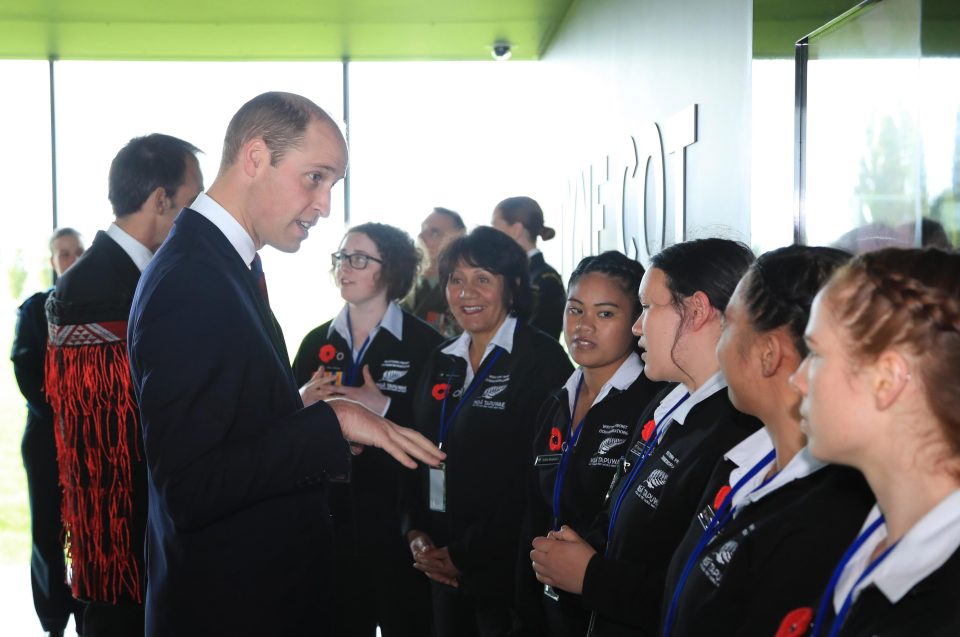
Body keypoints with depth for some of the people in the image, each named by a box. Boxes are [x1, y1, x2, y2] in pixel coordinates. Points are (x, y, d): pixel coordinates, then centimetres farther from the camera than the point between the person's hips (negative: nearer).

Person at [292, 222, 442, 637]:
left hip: (399, 523, -4)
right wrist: (301, 404, -9)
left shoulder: (425, 343, -8)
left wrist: (385, 409, -22)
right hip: (329, 521, 4)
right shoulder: (316, 342, 8)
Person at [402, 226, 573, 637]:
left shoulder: (542, 359, -11)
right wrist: (416, 533, -1)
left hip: (505, 569, -6)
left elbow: (538, 477, -16)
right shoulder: (442, 361, 10)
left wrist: (467, 554, -14)